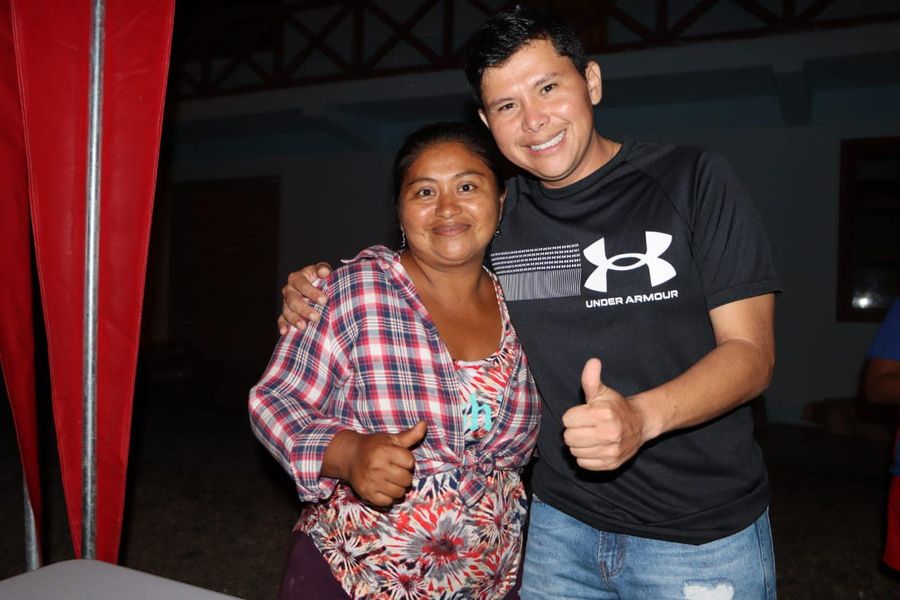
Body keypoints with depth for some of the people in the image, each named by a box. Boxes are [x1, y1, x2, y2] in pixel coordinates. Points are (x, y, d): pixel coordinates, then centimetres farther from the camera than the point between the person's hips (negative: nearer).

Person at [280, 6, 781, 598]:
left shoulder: (691, 179, -10)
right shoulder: (494, 217, 0)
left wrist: (642, 416, -32)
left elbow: (751, 350, -12)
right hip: (561, 524, 4)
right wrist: (323, 291, -4)